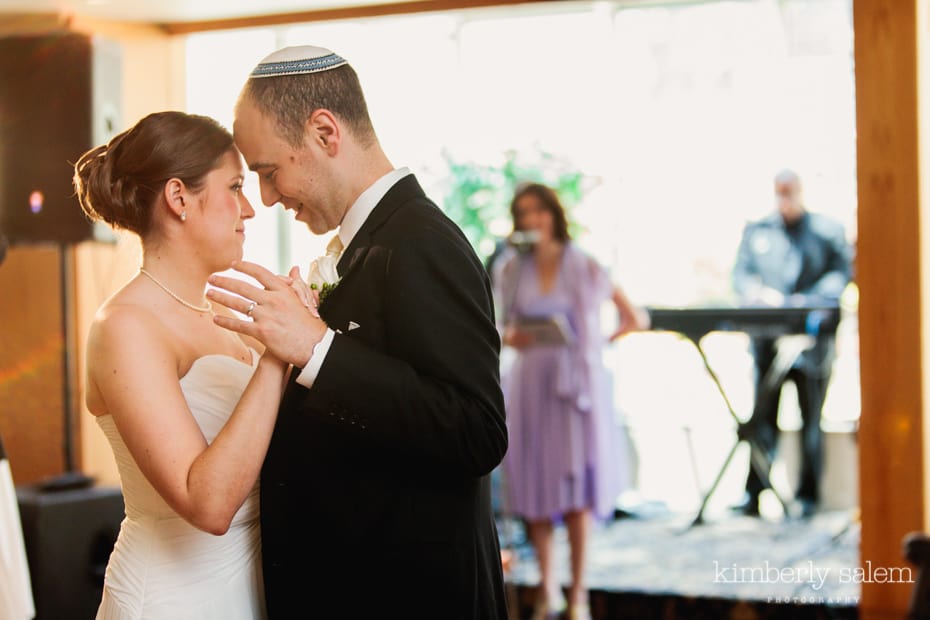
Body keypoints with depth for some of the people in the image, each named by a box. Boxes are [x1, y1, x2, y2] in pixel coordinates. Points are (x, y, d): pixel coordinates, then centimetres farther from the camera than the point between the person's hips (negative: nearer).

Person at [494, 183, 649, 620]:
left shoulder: (584, 268, -1)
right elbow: (503, 326, 14)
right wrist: (510, 338, -7)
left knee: (575, 485, -2)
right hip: (529, 383, 3)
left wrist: (598, 345, -9)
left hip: (576, 382, -2)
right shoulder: (512, 270, 6)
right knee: (533, 485, 1)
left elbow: (636, 319, 1)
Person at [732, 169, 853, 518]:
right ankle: (754, 495, 2)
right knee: (762, 415, 0)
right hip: (768, 337, 2)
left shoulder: (827, 230, 5)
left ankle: (807, 496, 8)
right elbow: (741, 272, 9)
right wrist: (757, 294, -12)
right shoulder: (757, 231, 14)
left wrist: (810, 302, -17)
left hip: (812, 338, -2)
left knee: (810, 419, 2)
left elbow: (842, 272, -3)